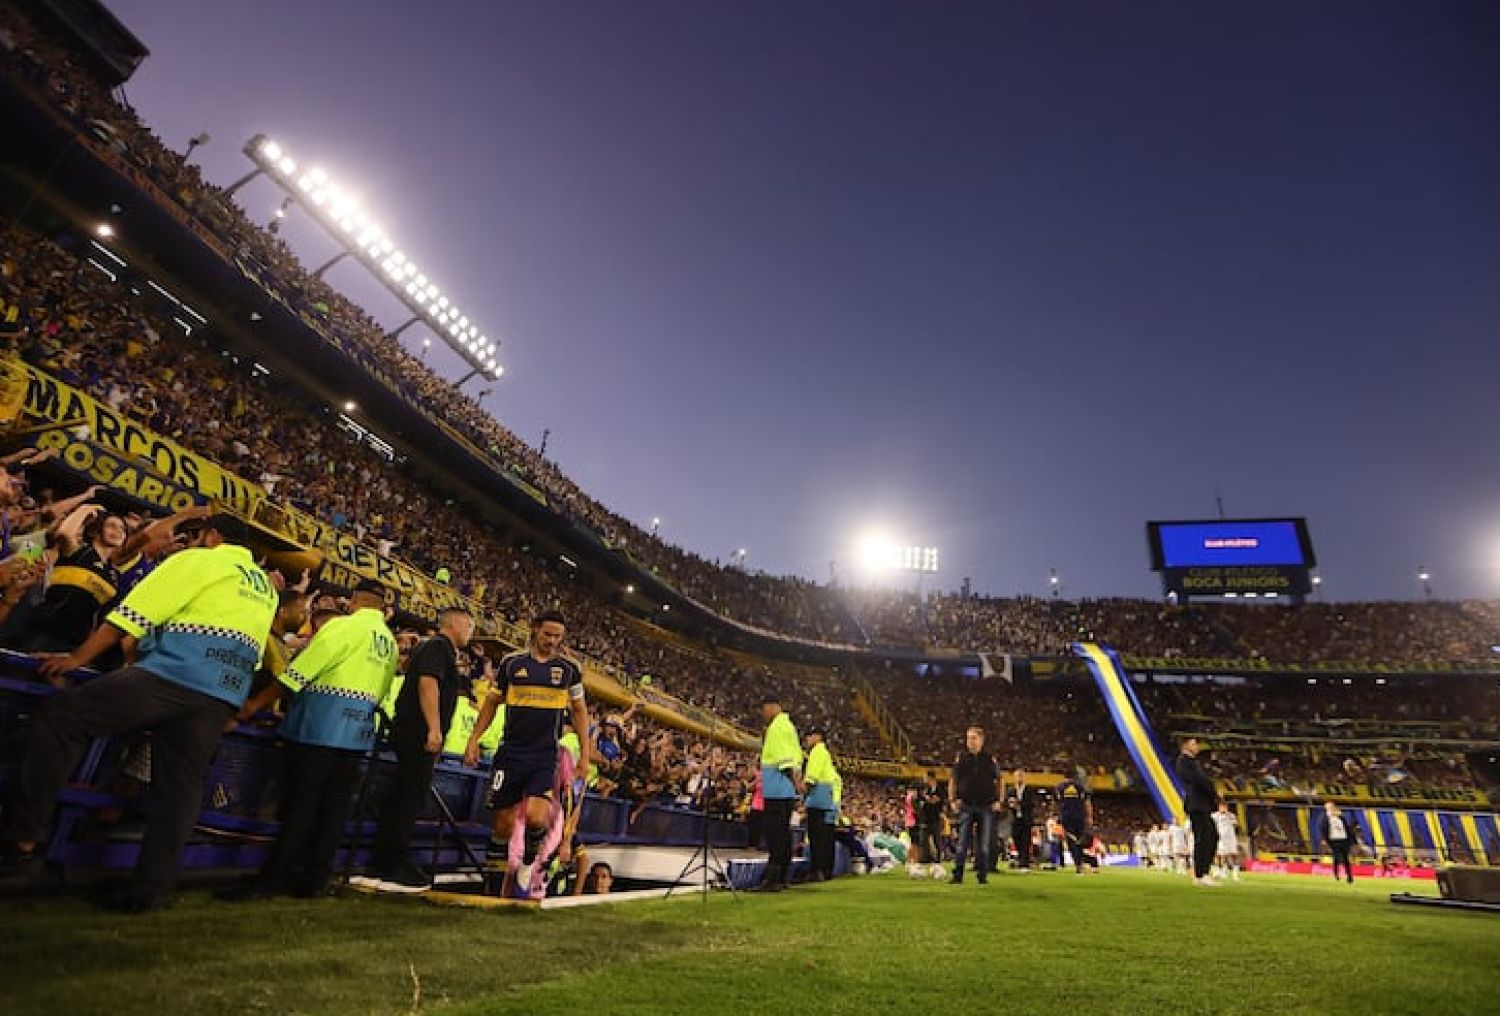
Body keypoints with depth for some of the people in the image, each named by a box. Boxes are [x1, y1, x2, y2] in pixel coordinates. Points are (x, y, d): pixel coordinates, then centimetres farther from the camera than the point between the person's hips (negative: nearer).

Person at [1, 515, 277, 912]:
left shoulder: (197, 560, 5)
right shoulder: (265, 586, 24)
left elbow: (131, 614, 0)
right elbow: (256, 651, 24)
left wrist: (76, 659, 8)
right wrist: (236, 712, 29)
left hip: (174, 672, -7)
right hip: (224, 695, 7)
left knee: (59, 719, 5)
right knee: (180, 785, 9)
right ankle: (154, 888, 10)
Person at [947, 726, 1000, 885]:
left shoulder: (990, 759, 4)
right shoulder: (961, 758, 4)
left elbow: (998, 781, 10)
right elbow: (953, 779, 8)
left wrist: (998, 800, 0)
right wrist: (953, 799, -1)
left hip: (986, 806, 0)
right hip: (966, 806, 0)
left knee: (983, 843, 5)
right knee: (962, 842, -1)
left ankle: (982, 875, 14)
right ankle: (957, 875, 2)